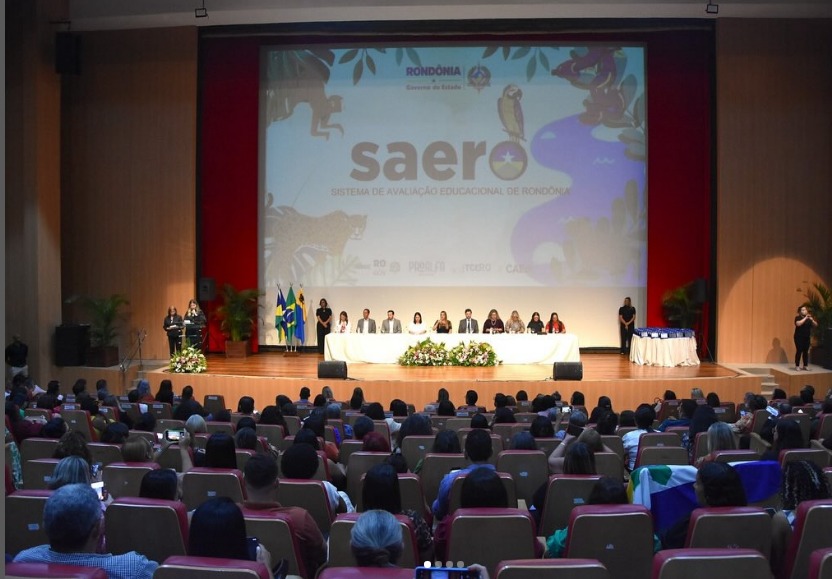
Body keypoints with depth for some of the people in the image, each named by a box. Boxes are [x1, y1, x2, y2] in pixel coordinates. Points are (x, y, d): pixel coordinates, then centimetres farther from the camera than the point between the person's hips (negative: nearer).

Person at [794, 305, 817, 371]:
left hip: (807, 337, 5)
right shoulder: (798, 318, -3)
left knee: (806, 351, 4)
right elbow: (798, 324, -23)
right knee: (799, 351, -9)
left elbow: (815, 325, 5)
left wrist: (812, 320, -13)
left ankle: (805, 366, 10)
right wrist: (805, 318, -21)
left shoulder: (809, 318, 12)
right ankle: (797, 366, -5)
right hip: (799, 337, -5)